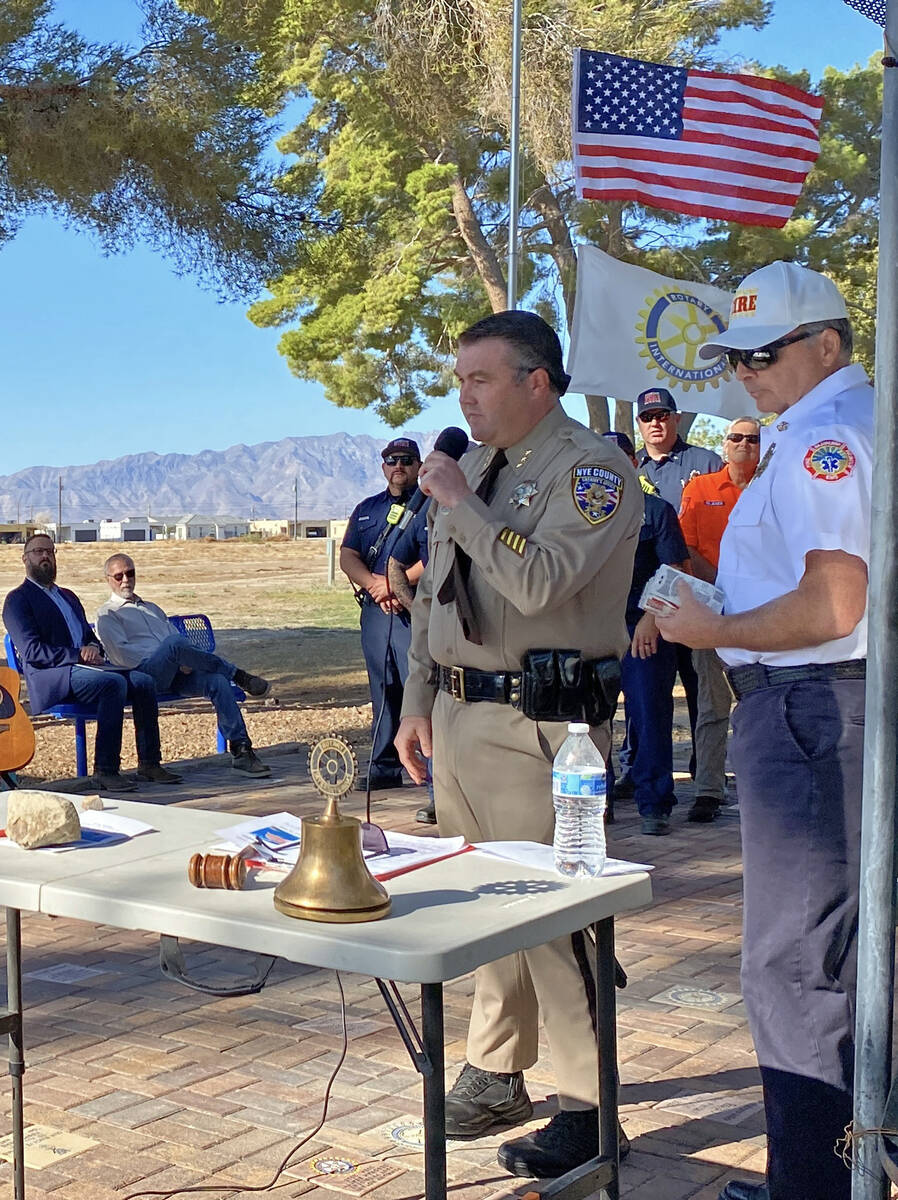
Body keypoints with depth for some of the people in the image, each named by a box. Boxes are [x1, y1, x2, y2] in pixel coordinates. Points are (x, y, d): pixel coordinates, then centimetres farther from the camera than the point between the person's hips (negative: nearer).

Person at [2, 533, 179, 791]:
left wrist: (93, 647, -1)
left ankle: (149, 764, -15)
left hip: (85, 667, 7)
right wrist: (78, 655, -18)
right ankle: (105, 771, -34)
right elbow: (32, 651, -10)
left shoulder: (68, 596, 28)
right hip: (50, 677, -7)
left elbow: (90, 635, 25)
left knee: (143, 681, -17)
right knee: (114, 682, -33)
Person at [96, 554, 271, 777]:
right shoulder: (107, 614, 14)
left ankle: (241, 750, -31)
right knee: (174, 643, -36)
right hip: (144, 673, -6)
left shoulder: (153, 609, 35)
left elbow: (183, 648, 27)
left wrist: (186, 663, 1)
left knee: (217, 681, -25)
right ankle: (237, 676, -21)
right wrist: (166, 658, -12)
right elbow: (121, 653, -4)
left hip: (175, 674, 6)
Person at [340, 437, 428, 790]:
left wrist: (394, 583, -13)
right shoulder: (367, 509, 21)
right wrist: (373, 584, -7)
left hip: (417, 611, -6)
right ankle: (384, 768, 16)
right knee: (382, 692, 9)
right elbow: (348, 557, 12)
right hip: (375, 612, 6)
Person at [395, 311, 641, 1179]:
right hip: (462, 715, 8)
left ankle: (587, 1107, 6)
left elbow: (540, 581, -25)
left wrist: (459, 503, -16)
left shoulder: (592, 469, -10)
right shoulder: (474, 469, 16)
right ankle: (494, 1076, 29)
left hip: (541, 724, -8)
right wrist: (418, 703, 17)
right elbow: (431, 597, 21)